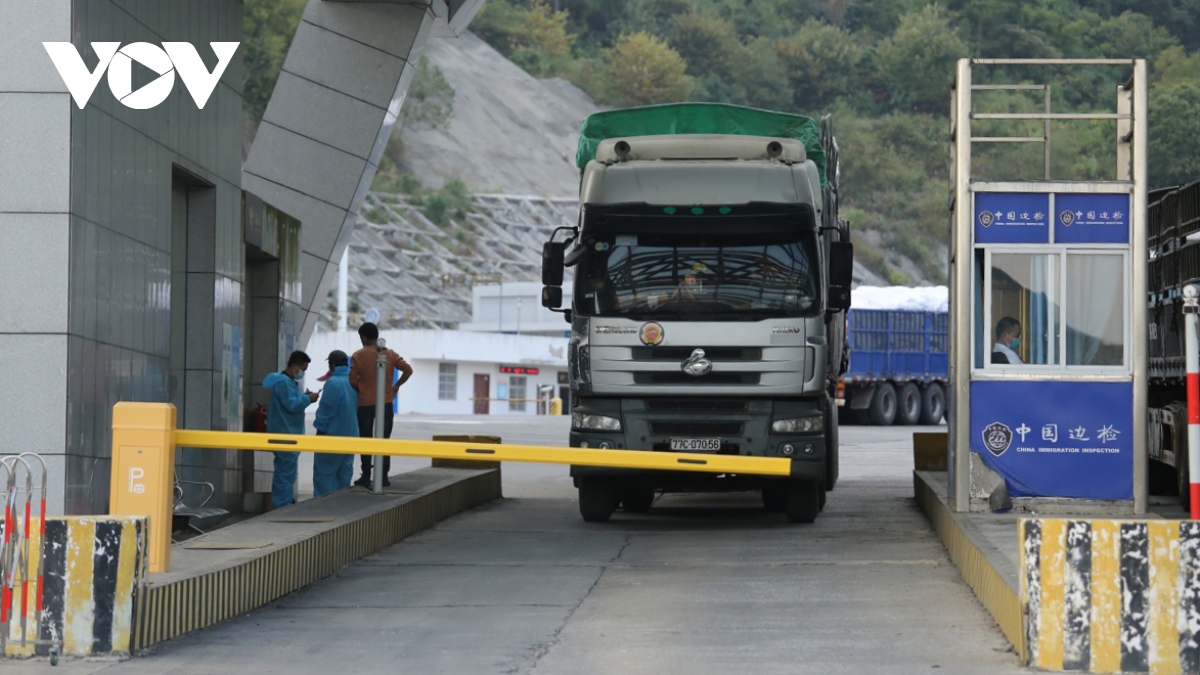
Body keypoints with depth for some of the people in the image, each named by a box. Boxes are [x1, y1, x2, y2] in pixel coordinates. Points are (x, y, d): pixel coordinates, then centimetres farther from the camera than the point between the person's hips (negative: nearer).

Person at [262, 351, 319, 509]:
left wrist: (304, 397, 8)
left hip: (288, 434, 11)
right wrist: (308, 399, -13)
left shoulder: (289, 381, 16)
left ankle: (285, 505, 24)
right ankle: (282, 507, -10)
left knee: (286, 471, 17)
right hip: (285, 434, -11)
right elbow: (291, 405, -25)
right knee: (286, 472, -10)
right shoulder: (283, 383, -18)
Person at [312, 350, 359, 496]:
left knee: (324, 473, -3)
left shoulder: (333, 383, -18)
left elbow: (326, 410, -16)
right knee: (344, 472, 12)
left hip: (333, 436, -8)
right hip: (351, 435, 8)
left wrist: (320, 430, -7)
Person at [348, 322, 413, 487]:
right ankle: (384, 476, 6)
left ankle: (366, 477, 4)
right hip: (386, 403, 2)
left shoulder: (358, 356, -6)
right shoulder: (390, 354, 1)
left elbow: (353, 381, -9)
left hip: (365, 404, -2)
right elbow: (408, 370, -4)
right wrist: (396, 386, 6)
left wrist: (361, 391, 9)